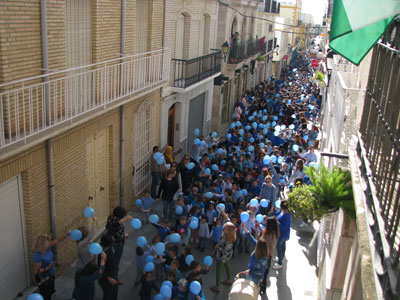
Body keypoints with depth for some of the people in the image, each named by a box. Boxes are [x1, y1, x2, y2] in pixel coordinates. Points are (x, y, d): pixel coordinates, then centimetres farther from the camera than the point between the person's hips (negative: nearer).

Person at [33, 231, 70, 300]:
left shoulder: (47, 247, -11)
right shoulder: (37, 256, -32)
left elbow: (57, 241, -4)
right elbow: (36, 271, -25)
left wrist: (67, 234, -13)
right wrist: (48, 268, -32)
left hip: (50, 275, 8)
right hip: (43, 278, -8)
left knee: (50, 293, 27)